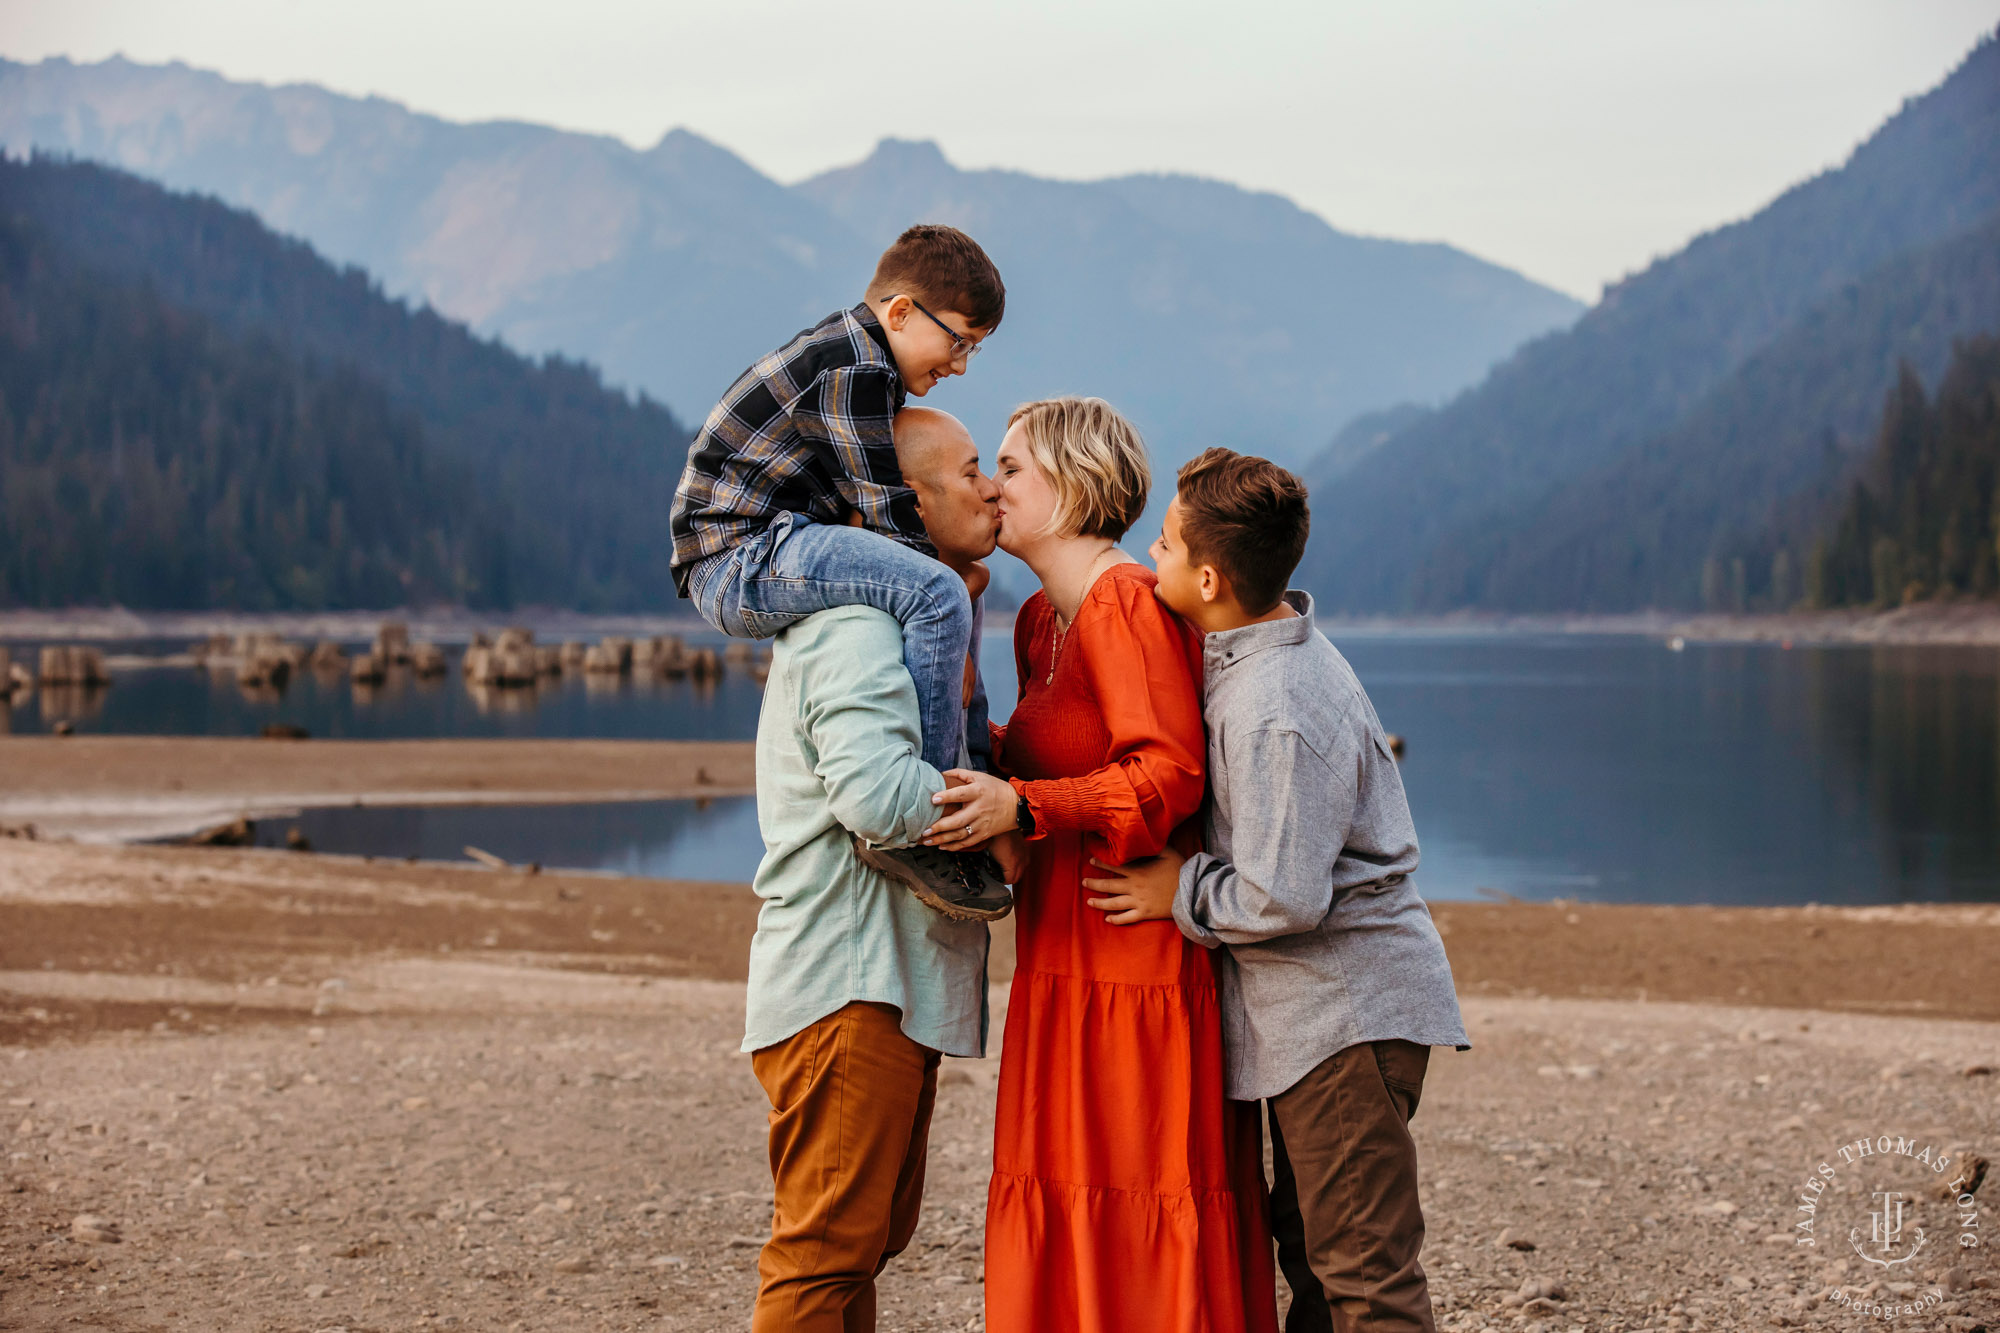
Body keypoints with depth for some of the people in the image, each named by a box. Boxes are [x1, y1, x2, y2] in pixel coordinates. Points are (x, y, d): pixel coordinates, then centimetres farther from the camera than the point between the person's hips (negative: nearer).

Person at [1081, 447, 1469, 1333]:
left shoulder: (1272, 712, -24)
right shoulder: (1261, 656, 8)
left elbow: (1282, 898, -26)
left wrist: (1180, 891, -9)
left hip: (1345, 1010, -11)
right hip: (1328, 1005, 11)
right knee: (1310, 1248, 18)